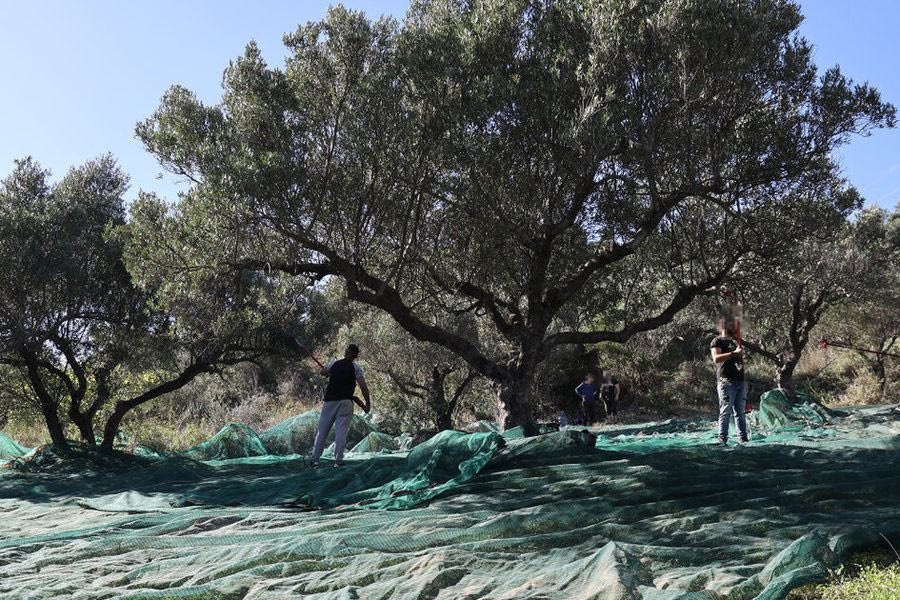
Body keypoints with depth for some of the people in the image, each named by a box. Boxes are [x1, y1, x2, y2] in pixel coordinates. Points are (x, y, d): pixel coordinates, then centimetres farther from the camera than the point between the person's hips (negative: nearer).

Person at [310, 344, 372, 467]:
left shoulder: (333, 363, 9)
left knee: (322, 431, 7)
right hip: (346, 402, -2)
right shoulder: (356, 368, 0)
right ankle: (338, 460, -9)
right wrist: (368, 403, 0)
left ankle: (314, 460, 7)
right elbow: (363, 386, -8)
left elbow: (323, 372, 27)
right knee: (341, 431, -4)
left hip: (330, 400, 2)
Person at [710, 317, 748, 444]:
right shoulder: (717, 341, 1)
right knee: (726, 412, -9)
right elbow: (716, 358, -16)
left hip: (740, 381, 7)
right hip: (726, 382, -7)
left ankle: (743, 438, 8)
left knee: (740, 412, 7)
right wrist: (734, 353, -19)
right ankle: (722, 439, -8)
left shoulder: (734, 342, 25)